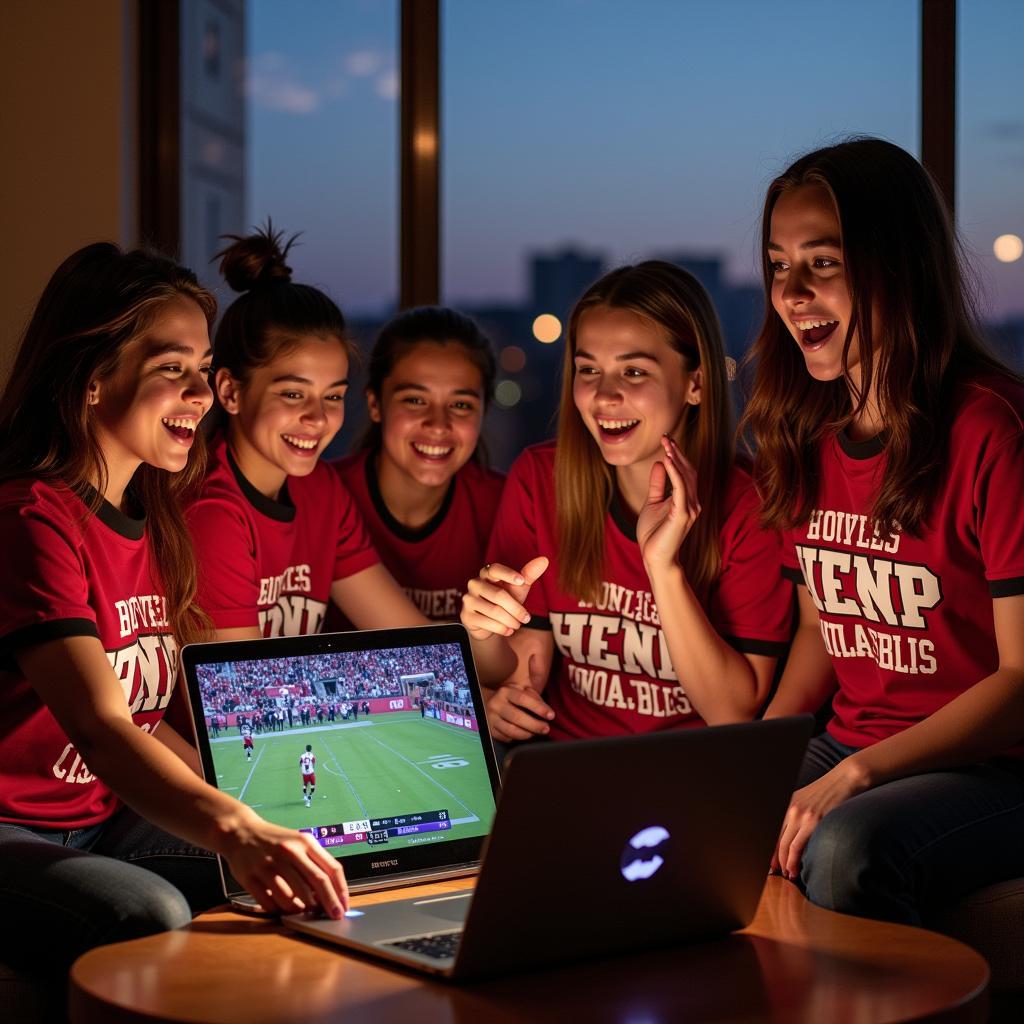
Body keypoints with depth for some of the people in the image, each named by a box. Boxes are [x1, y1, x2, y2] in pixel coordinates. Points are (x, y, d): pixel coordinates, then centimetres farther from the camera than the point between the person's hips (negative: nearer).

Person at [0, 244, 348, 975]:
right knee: (153, 914, -35)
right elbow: (100, 729, -31)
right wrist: (238, 832, -47)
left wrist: (261, 820, -3)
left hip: (108, 822, 8)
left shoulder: (154, 520, 10)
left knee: (320, 884, -11)